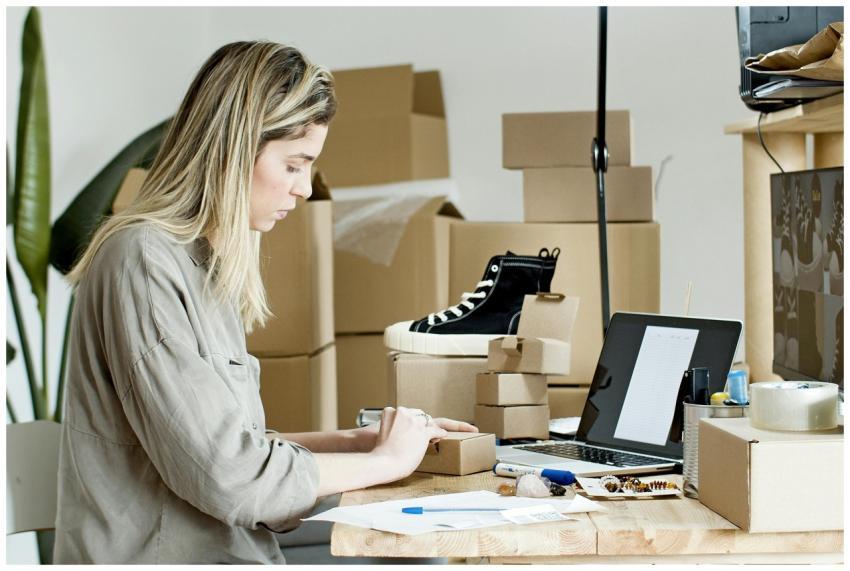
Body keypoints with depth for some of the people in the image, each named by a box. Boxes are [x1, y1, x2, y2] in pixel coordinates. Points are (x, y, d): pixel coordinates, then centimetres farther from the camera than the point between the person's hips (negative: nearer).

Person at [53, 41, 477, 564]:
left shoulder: (207, 265, 14)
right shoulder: (144, 260, -15)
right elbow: (220, 473, -19)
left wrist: (360, 440, 5)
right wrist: (383, 460, -8)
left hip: (232, 553, 8)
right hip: (163, 559, -8)